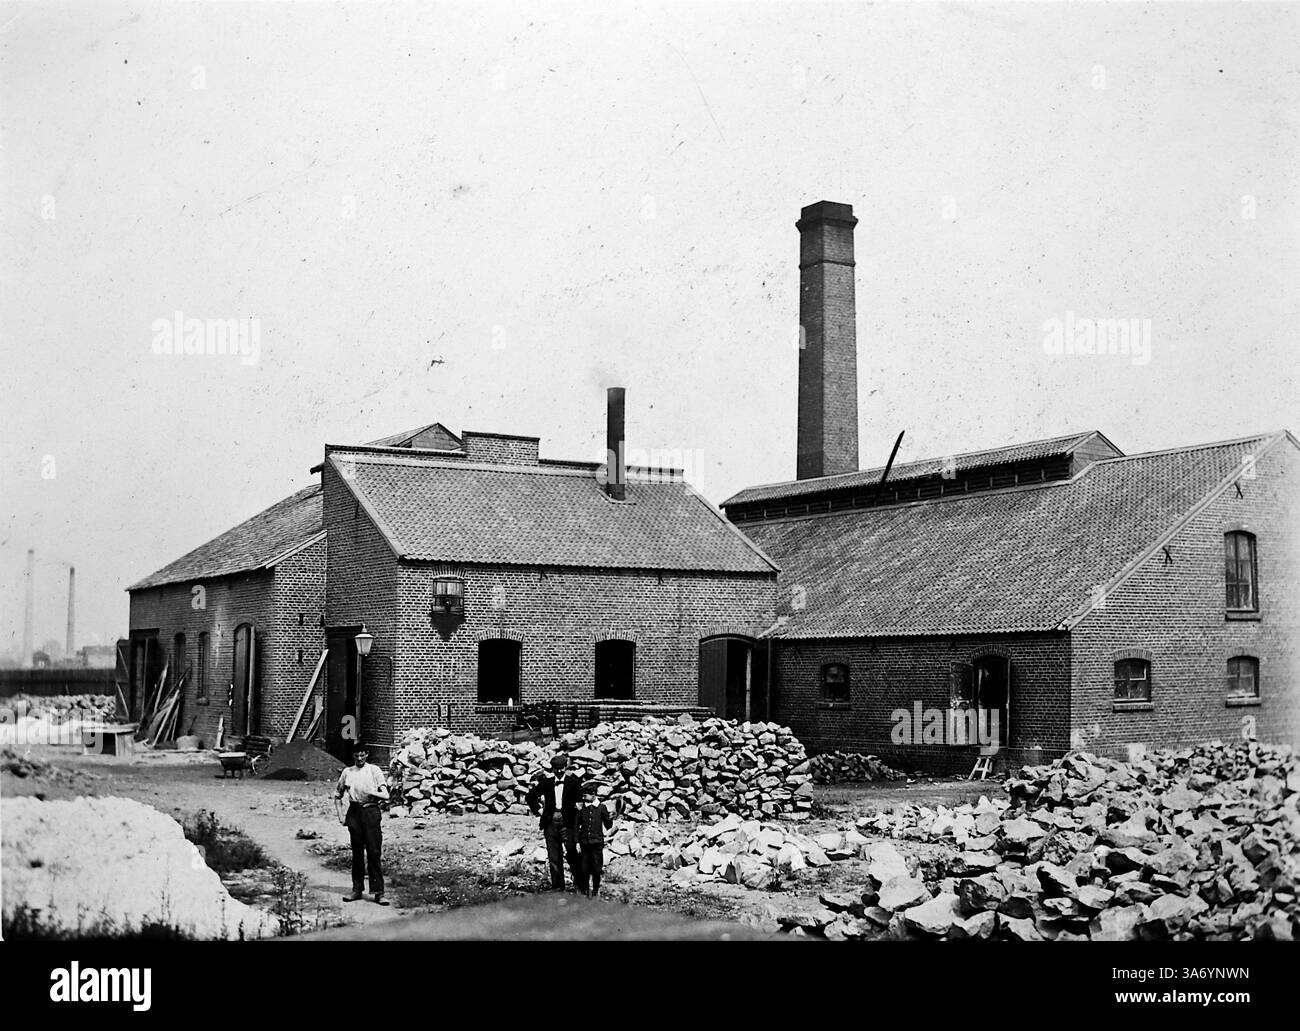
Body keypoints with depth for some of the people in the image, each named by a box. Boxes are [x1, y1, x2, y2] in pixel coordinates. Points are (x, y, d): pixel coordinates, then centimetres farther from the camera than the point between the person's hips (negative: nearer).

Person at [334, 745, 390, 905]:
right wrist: (340, 815, 10)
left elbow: (385, 796, -5)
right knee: (357, 852, 7)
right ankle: (357, 889, 16)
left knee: (374, 852, -7)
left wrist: (372, 793, -24)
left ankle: (379, 892, -6)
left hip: (371, 810, -3)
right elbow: (337, 796, 21)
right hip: (354, 812, 3)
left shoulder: (374, 770, 3)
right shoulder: (347, 772, 12)